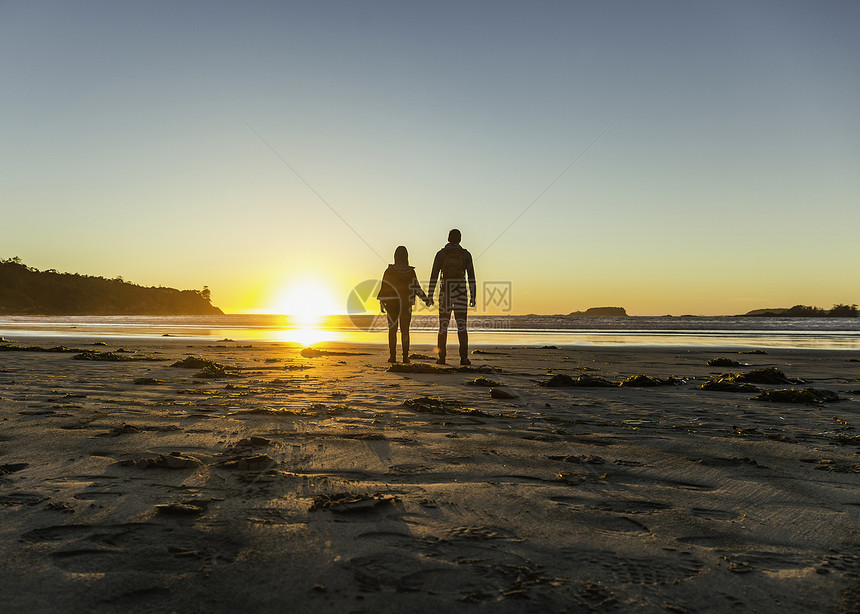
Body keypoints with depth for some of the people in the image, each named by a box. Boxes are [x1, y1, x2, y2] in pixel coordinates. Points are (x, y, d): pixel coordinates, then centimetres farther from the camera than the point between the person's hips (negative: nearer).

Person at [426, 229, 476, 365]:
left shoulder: (441, 254, 2)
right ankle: (464, 358, -9)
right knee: (461, 326, 0)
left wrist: (429, 296, 1)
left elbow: (433, 276, -2)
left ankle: (442, 358, 5)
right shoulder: (466, 254, 2)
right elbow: (471, 276, 0)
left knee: (443, 326, 7)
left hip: (445, 292, 0)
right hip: (460, 293, 0)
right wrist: (473, 297, 4)